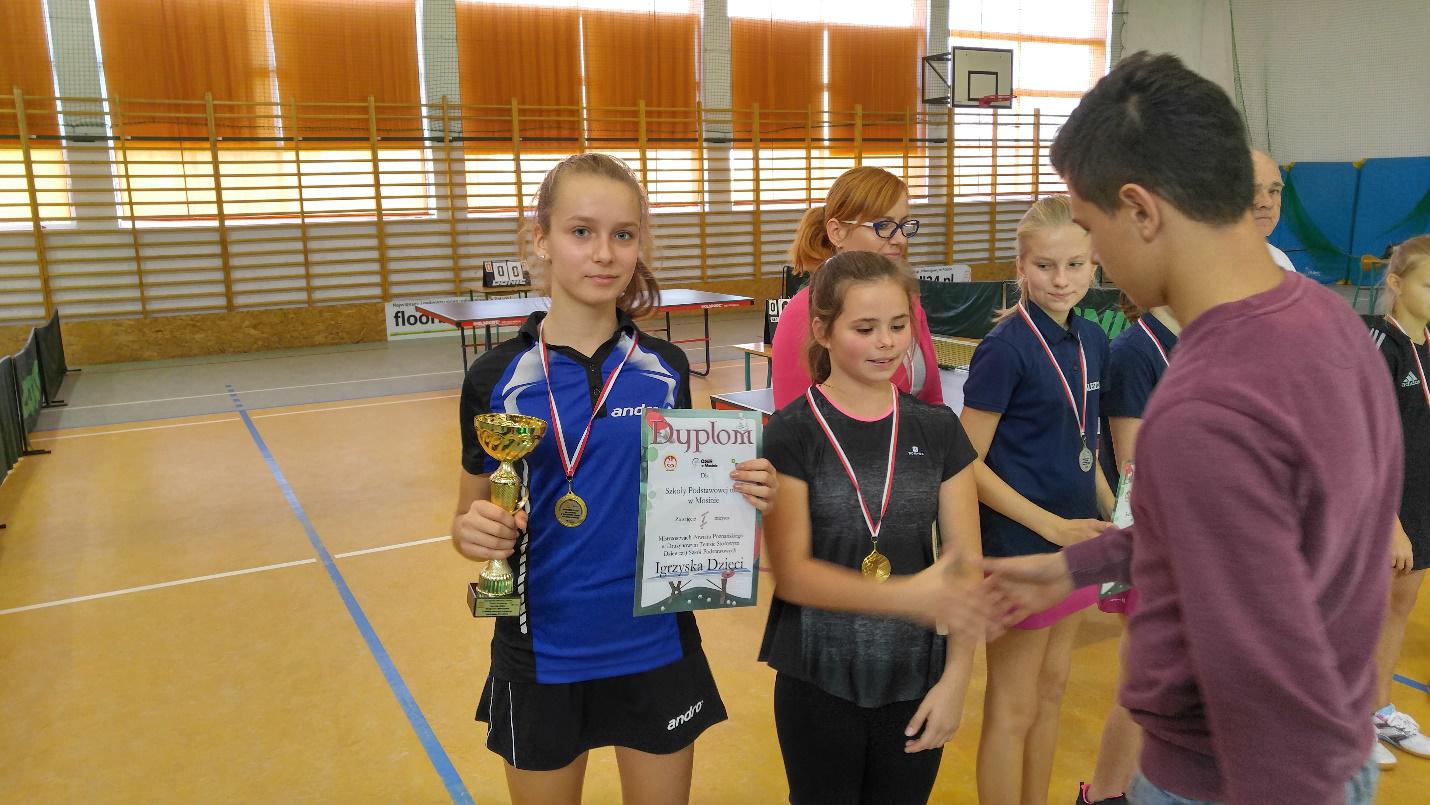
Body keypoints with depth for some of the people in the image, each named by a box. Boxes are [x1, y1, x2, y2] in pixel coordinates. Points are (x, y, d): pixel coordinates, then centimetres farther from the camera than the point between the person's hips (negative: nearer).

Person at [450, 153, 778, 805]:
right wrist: (472, 531, -21)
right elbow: (471, 517, 1)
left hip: (658, 646, 2)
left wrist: (741, 495, -13)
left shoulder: (666, 368, -3)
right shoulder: (497, 377, -8)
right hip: (542, 653, -1)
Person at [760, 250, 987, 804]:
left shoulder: (938, 430, -1)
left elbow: (965, 565, 0)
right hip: (818, 681, -2)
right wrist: (908, 595, -27)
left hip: (916, 682, 2)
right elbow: (791, 572, -16)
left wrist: (955, 679, -8)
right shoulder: (791, 434, -10)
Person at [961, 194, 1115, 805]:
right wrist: (1050, 525, -19)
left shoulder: (1092, 341, 4)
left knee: (1051, 692, 20)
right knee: (1014, 709, 6)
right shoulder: (1005, 348, -17)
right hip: (1019, 546, -7)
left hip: (1074, 540, 7)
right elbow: (968, 465, -16)